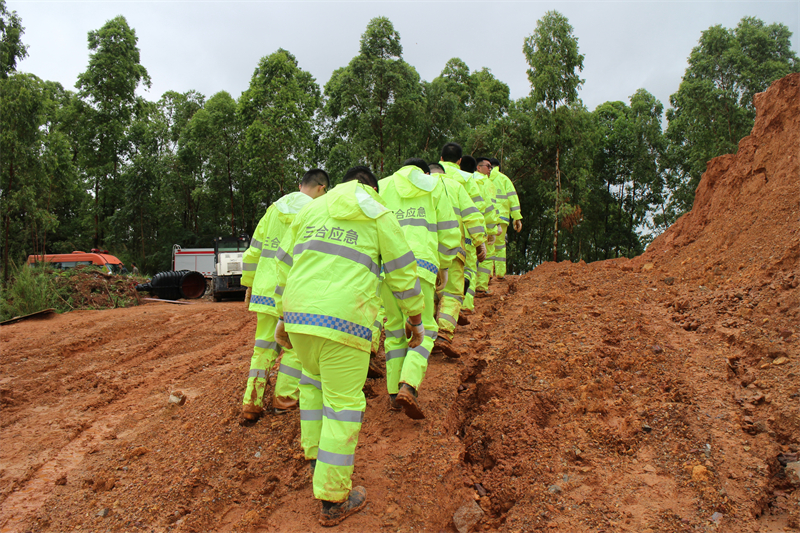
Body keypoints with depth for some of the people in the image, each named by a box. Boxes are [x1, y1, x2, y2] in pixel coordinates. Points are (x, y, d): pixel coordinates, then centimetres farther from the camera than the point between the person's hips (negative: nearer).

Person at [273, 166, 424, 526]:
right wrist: (415, 318, 17)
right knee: (343, 403, 5)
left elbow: (285, 264, 19)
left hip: (299, 313, 5)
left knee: (314, 378, 31)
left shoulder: (311, 210, 18)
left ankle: (315, 455, 39)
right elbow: (402, 271, 5)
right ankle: (333, 501, 14)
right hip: (344, 321, -5)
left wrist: (283, 317, 25)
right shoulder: (380, 217, 7)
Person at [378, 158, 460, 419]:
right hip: (420, 264, -2)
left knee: (395, 329, 16)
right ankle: (408, 387, -16)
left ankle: (394, 393, 17)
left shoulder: (381, 187, 19)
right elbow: (449, 231, 10)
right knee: (423, 330, 5)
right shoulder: (434, 186, 16)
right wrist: (444, 266, 20)